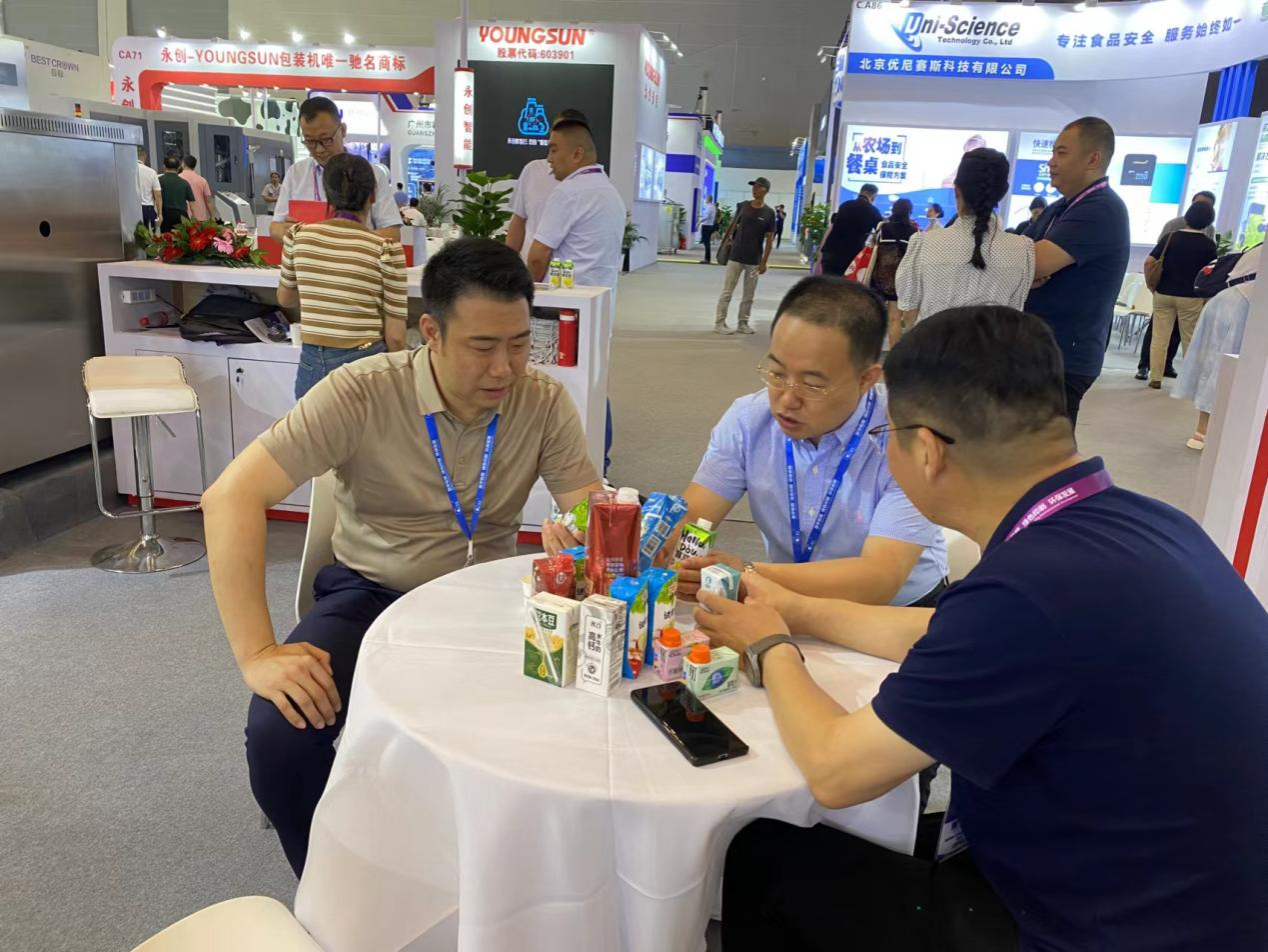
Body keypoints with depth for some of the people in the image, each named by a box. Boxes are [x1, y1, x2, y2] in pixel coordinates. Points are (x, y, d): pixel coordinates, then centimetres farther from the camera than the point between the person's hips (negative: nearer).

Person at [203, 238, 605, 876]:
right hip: (371, 592, -1)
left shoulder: (545, 404, -9)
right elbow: (231, 496, -22)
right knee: (279, 732, -25)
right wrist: (257, 653, -28)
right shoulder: (360, 394, -18)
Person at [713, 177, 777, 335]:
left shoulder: (769, 213, -3)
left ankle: (742, 323, 19)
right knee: (727, 292, 0)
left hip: (754, 260, 0)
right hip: (736, 256, 0)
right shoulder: (742, 206, 0)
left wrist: (764, 262, -6)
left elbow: (769, 239, -2)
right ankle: (719, 323, 4)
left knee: (749, 295, 8)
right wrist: (724, 242, 9)